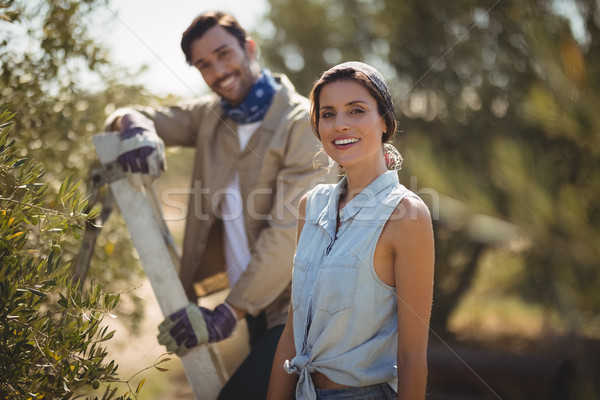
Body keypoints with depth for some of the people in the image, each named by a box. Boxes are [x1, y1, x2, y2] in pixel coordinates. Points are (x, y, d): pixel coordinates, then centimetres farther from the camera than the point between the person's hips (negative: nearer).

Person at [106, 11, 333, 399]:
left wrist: (229, 313, -23)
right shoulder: (210, 115, 8)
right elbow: (128, 118, 12)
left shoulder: (303, 122, -13)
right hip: (259, 305, 7)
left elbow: (290, 231, -20)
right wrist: (134, 125, -15)